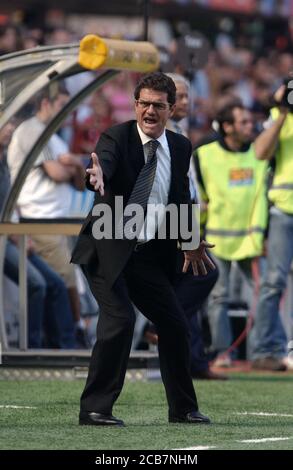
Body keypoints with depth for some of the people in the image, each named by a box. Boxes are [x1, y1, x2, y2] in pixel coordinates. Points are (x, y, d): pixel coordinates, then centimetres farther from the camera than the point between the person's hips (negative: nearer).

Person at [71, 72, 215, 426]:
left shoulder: (180, 147, 5)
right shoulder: (117, 137, -12)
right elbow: (104, 162, -35)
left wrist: (189, 241, 18)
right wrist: (97, 177, -57)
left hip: (149, 254, 6)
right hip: (107, 248, -6)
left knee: (174, 324, 7)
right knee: (120, 319, -20)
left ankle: (183, 409, 24)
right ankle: (94, 409, -12)